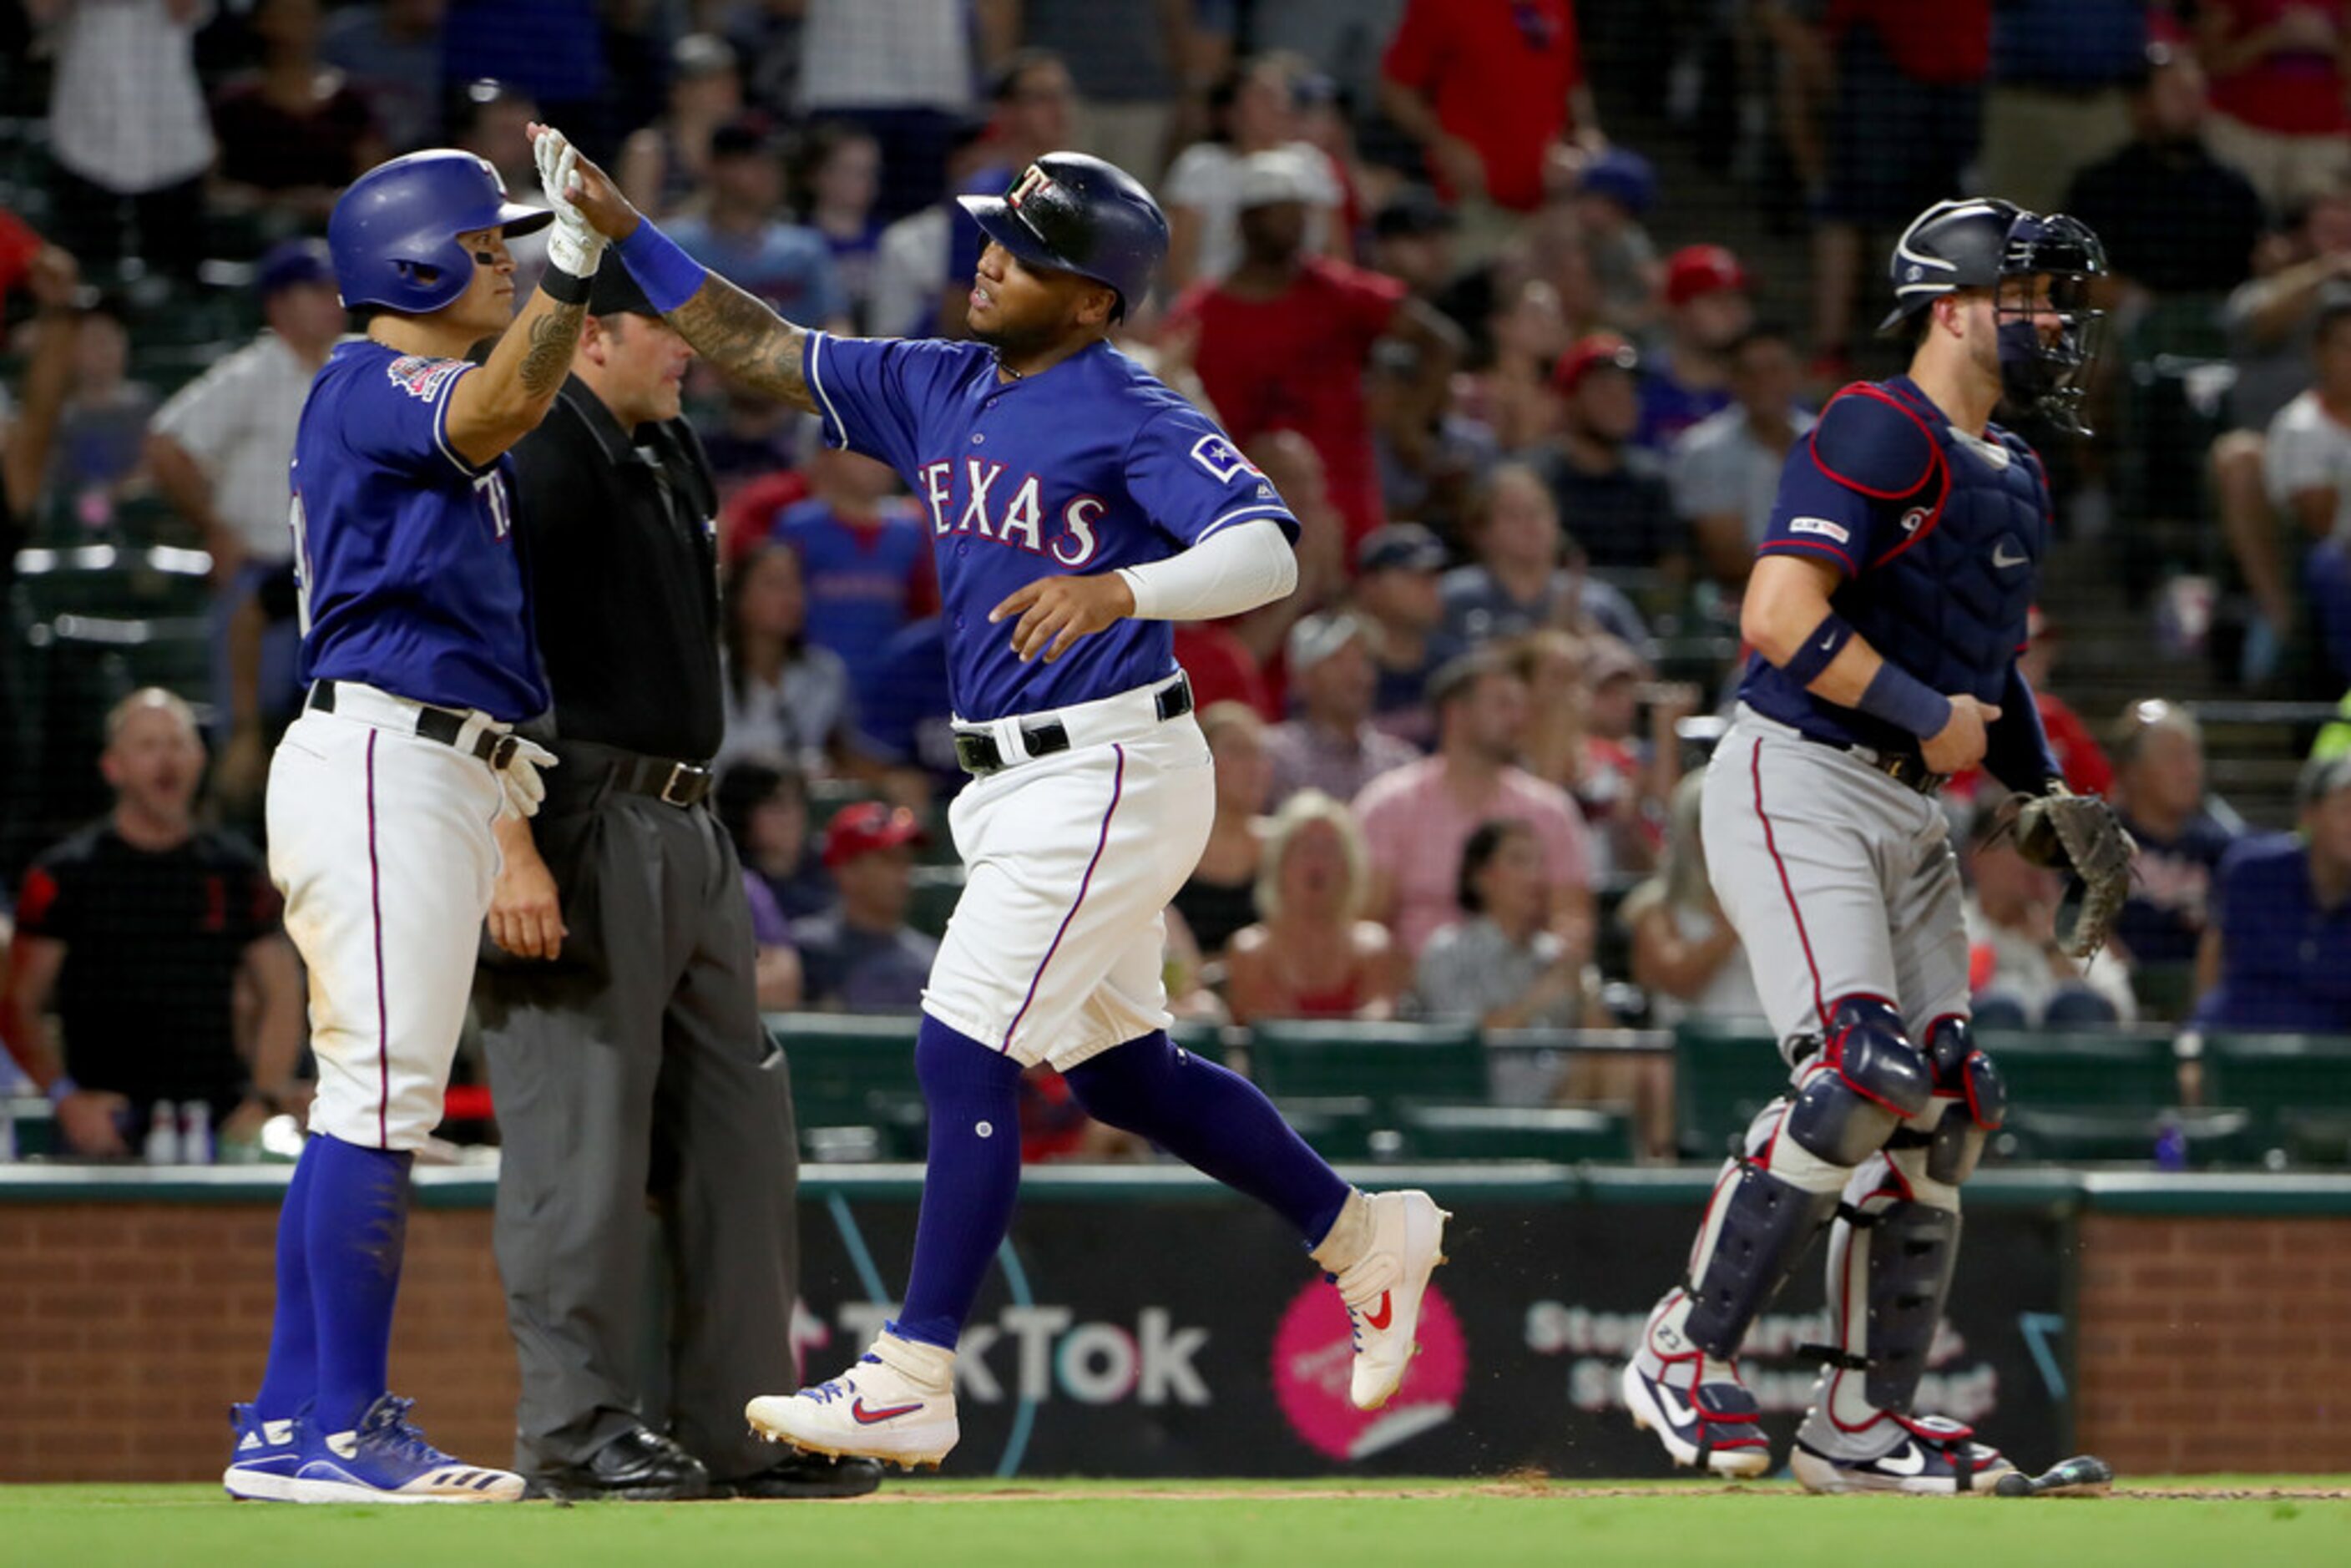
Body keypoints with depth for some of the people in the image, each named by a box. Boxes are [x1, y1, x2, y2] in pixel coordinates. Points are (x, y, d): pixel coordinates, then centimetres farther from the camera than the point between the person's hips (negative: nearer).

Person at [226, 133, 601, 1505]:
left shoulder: (423, 403, 25)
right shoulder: (369, 384, -7)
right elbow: (493, 413, -28)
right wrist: (573, 260, -41)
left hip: (440, 774, 11)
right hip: (382, 760, -11)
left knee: (374, 1104, 10)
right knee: (382, 1093, -12)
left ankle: (289, 1429, 13)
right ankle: (345, 1428, -13)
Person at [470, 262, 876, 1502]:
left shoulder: (670, 455, 18)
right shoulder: (536, 460, -12)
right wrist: (512, 850, -25)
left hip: (686, 833, 10)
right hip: (580, 830, -10)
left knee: (736, 1128, 10)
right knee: (585, 1128, -8)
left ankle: (740, 1422, 14)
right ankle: (577, 1426, -4)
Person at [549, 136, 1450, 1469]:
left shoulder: (1133, 417, -16)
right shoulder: (942, 391, 9)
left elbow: (1269, 550, -27)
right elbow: (765, 351, 13)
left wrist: (1121, 588, -44)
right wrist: (625, 231, 6)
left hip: (1109, 779, -9)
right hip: (1011, 785, 9)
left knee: (966, 1052, -12)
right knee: (1117, 1069, 17)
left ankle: (912, 1384, -10)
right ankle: (1368, 1237, 33)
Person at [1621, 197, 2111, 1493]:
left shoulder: (2011, 477, 18)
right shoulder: (1883, 432, -12)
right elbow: (1779, 615, -22)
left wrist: (2046, 793, 15)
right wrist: (1927, 713, -16)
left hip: (1908, 808, 10)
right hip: (1798, 786, -10)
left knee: (1941, 1101, 4)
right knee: (1857, 1073, -21)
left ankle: (1863, 1424, 10)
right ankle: (1687, 1352, -10)